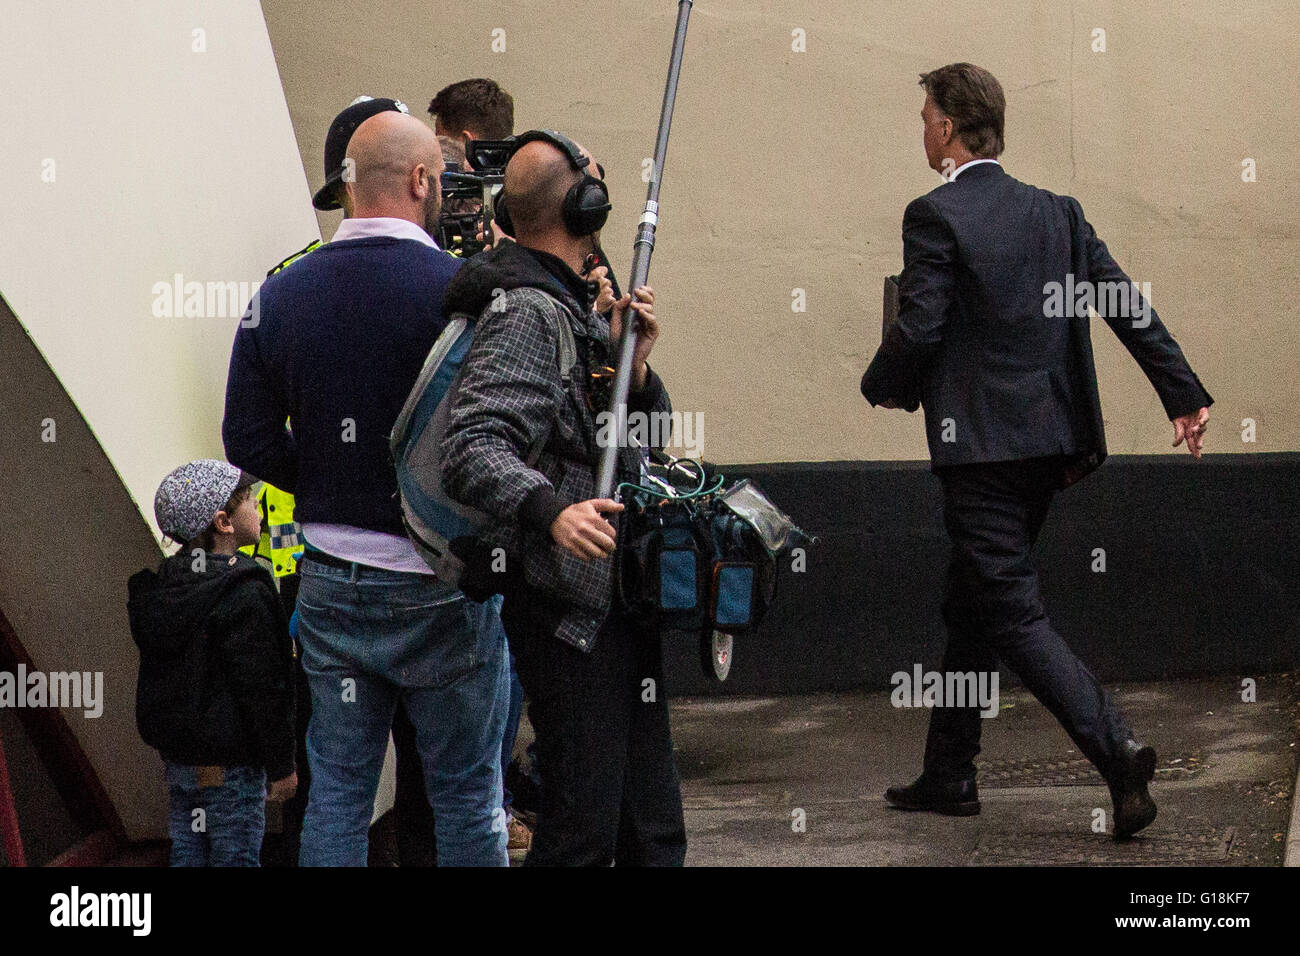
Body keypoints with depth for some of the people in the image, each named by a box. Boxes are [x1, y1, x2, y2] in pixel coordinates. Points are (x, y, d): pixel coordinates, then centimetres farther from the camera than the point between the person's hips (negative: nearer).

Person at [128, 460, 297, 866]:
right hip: (230, 766, -8)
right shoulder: (244, 596, -19)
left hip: (177, 756, 8)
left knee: (187, 852, 13)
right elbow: (261, 689, -18)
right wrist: (282, 766, -11)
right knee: (235, 856, -1)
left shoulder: (161, 586, 6)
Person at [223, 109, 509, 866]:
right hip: (440, 592, -4)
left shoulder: (280, 296, 2)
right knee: (468, 795, 6)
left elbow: (249, 442, 5)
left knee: (336, 791, 11)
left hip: (330, 586, 5)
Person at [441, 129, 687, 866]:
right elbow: (474, 449, -27)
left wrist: (634, 364, -3)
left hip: (621, 603, 10)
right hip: (567, 608, -10)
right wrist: (551, 510, -44)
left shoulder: (580, 304, 15)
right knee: (585, 829, -9)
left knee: (653, 826, 14)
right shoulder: (526, 311, -15)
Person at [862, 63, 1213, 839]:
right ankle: (949, 775, 24)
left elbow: (918, 329, -15)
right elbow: (1129, 306, 6)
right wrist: (1186, 395, 8)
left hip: (981, 445, -8)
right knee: (971, 607, 17)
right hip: (1049, 441, 8)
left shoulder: (936, 216, -10)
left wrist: (883, 388, 5)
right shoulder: (1056, 212, 10)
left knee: (1013, 612, -7)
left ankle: (1118, 748, -22)